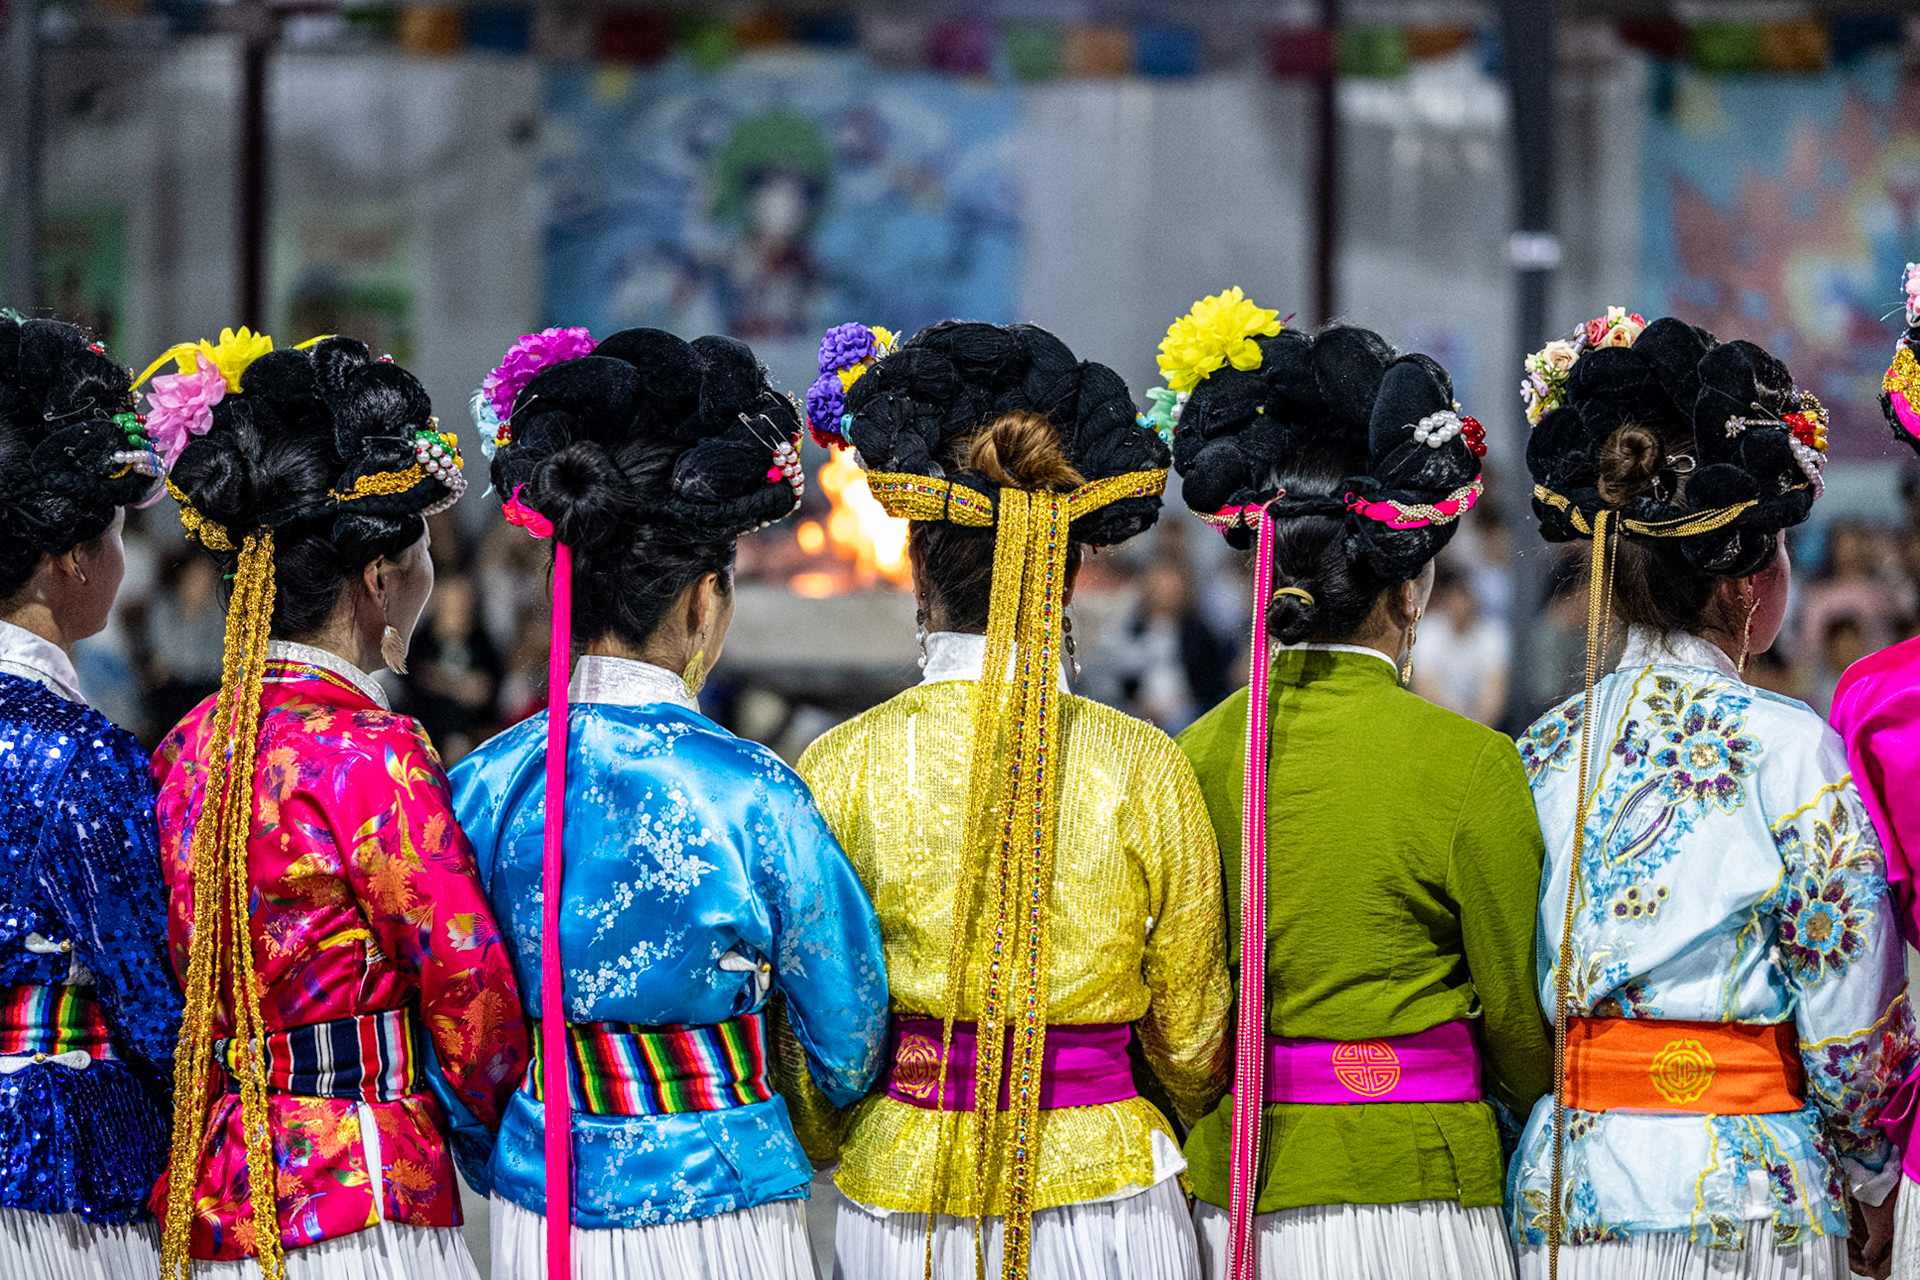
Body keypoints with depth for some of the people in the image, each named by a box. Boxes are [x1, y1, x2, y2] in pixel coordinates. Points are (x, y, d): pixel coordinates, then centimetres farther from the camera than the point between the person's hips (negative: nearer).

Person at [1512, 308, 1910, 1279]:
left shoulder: (1542, 753, 5)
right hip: (1743, 1199, -5)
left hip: (1555, 1198, 5)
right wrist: (1874, 1192, 5)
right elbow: (1851, 1028, -9)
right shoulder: (1787, 748, -10)